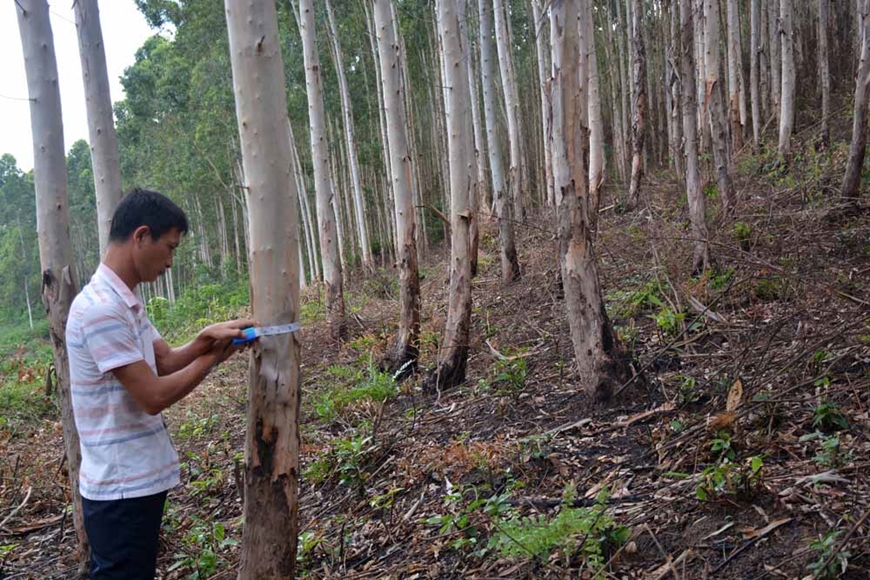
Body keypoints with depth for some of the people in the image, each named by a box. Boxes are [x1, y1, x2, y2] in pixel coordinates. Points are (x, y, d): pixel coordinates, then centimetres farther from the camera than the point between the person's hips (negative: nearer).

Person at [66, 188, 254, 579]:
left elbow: (165, 360, 10)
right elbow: (153, 397, -23)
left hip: (138, 478, 10)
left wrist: (208, 337, -8)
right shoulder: (102, 308, -24)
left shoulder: (125, 301, 8)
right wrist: (212, 358, -10)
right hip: (121, 487, -10)